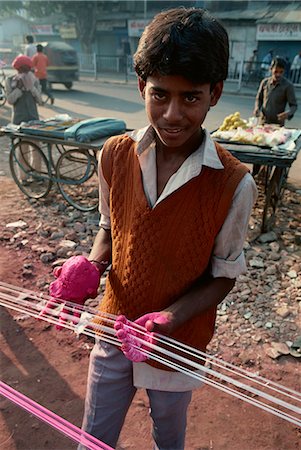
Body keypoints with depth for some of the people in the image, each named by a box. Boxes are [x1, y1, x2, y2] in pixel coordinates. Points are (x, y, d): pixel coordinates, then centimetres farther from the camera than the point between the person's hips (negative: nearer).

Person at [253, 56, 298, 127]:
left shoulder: (288, 85, -8)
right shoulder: (265, 82, 2)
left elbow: (293, 105, -7)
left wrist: (288, 113, -28)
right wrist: (257, 108, -7)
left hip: (278, 124, -3)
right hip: (263, 122, 3)